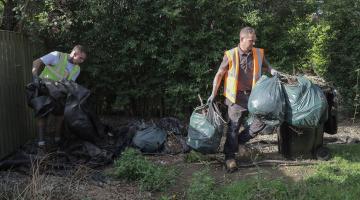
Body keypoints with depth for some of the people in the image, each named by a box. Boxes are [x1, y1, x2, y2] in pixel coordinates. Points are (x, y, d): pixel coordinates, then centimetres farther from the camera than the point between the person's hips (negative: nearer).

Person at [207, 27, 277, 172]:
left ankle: (240, 140, 17)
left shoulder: (258, 53, 2)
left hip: (253, 95, 4)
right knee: (233, 127, 0)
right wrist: (213, 94, -2)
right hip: (236, 97, -4)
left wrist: (272, 71, -5)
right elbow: (219, 74, -1)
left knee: (263, 119, -2)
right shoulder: (231, 55, -9)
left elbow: (266, 67, 19)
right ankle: (230, 157, 12)